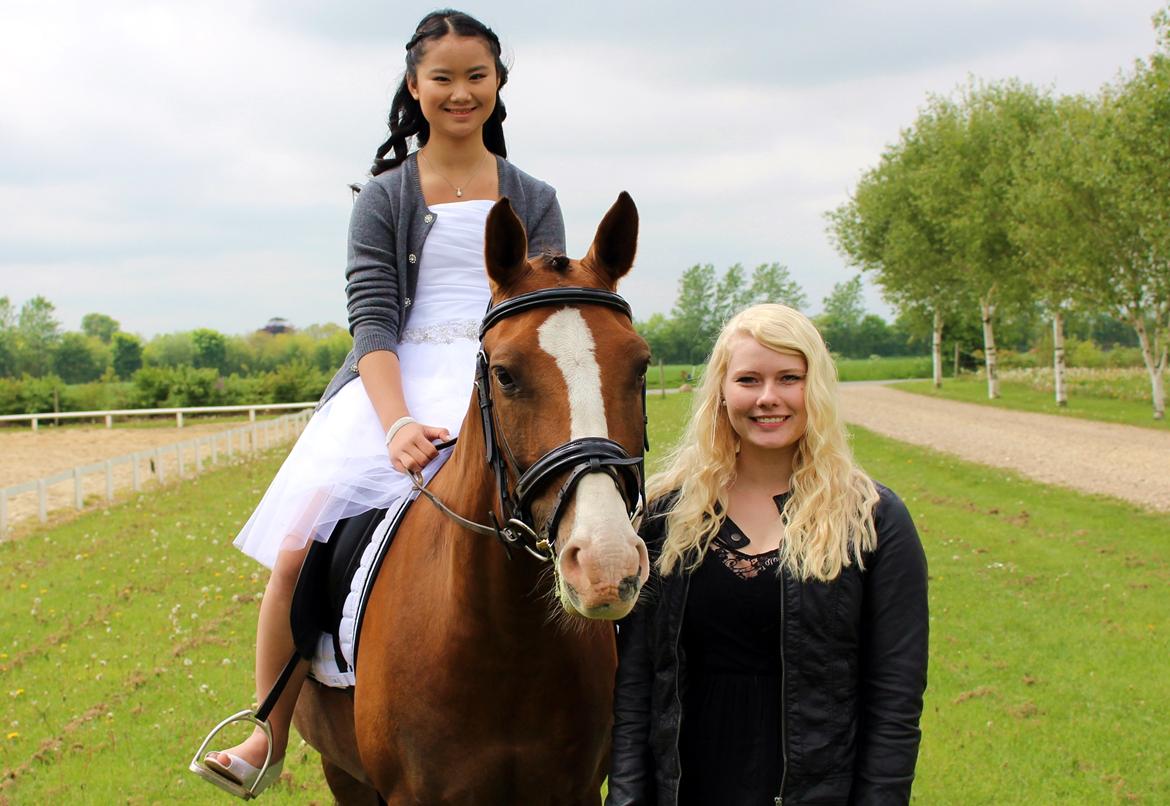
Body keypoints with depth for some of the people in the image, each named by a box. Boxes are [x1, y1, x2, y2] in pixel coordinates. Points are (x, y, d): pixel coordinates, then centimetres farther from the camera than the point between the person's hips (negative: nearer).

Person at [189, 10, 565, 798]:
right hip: (394, 388, 0)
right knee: (297, 553, -12)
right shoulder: (383, 199, 10)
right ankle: (268, 741, 5)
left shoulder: (533, 201, 14)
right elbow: (372, 319, -2)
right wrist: (398, 425, -19)